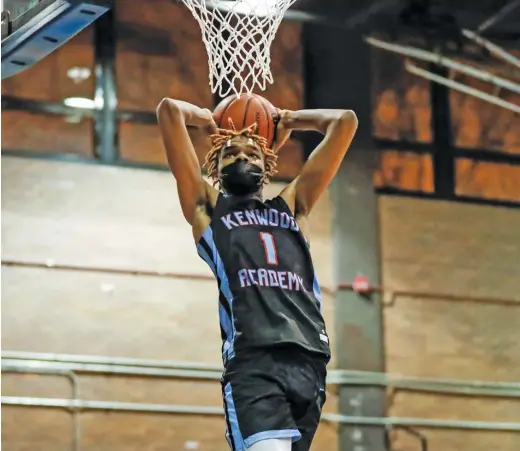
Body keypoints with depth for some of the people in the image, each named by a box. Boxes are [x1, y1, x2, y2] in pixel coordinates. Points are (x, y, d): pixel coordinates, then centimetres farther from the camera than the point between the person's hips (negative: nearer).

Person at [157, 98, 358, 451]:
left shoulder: (291, 206, 29)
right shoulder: (207, 206, 21)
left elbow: (345, 121, 30)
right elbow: (169, 110, 17)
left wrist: (287, 121, 43)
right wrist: (208, 123, 36)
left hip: (309, 358, 4)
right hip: (252, 359, -4)